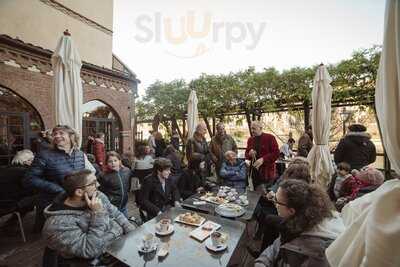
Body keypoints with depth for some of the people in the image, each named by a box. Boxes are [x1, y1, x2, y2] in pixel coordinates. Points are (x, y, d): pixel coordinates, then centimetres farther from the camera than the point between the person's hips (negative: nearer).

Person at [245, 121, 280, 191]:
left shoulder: (270, 138, -5)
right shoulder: (250, 139, 10)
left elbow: (276, 153, -11)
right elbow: (246, 154, 16)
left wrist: (263, 159, -22)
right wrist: (249, 154, -7)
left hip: (267, 172, -4)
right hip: (254, 172, 5)